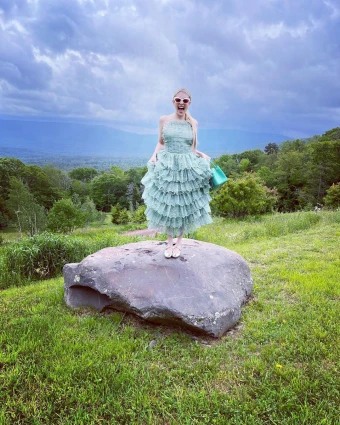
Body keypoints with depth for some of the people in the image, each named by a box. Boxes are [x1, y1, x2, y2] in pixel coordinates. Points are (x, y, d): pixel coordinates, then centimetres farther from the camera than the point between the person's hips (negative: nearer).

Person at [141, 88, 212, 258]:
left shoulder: (193, 123, 6)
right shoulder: (164, 120, 4)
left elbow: (193, 149, 11)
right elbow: (160, 143, 8)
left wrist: (202, 156, -6)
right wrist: (154, 156, -10)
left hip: (187, 168, 1)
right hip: (166, 167, 0)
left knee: (184, 205, 6)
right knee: (166, 205, 4)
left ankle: (178, 243, 21)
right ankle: (169, 242, 20)